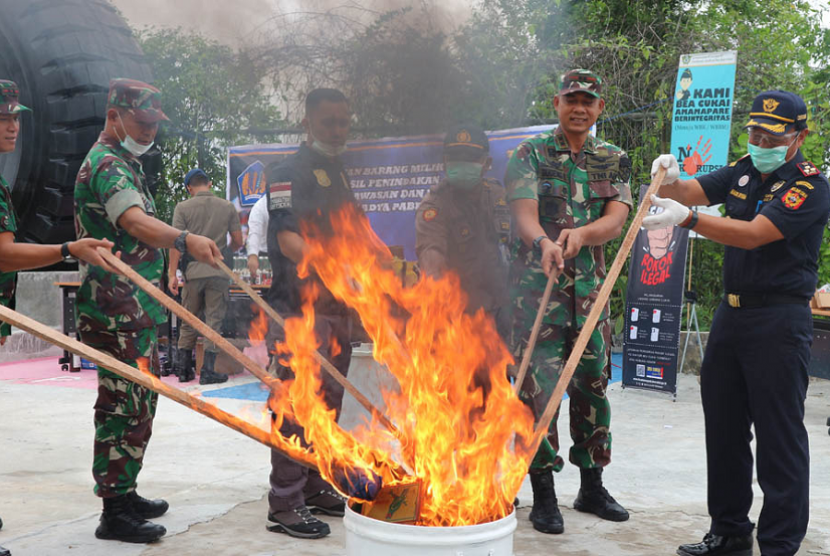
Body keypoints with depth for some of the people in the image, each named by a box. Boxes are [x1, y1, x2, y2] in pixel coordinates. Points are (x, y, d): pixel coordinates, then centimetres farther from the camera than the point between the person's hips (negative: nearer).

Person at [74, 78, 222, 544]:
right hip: (118, 315, -11)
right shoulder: (106, 164, -14)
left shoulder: (125, 164, 20)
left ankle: (125, 493, 27)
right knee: (123, 408, -8)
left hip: (138, 313, 11)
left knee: (139, 406, 16)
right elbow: (134, 220, -35)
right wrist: (183, 239, -51)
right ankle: (114, 512, -3)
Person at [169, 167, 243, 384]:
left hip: (193, 271, 0)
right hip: (218, 272, 0)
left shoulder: (183, 208, 0)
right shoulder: (227, 207, 5)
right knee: (214, 321, 2)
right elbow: (238, 242, 7)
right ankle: (207, 371, -1)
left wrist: (172, 273, -3)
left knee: (188, 322, 12)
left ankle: (184, 370, 16)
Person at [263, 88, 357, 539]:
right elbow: (287, 240, -20)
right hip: (299, 305, -9)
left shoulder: (339, 175, 19)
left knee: (328, 401, 14)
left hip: (336, 305, 9)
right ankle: (285, 504, -1)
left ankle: (316, 488, 26)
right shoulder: (290, 172, -8)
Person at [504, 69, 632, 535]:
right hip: (536, 285, -4)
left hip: (590, 287, 4)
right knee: (539, 389, -5)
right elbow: (524, 214, -13)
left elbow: (617, 219, -5)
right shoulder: (531, 155, 2)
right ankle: (544, 495, 7)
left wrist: (580, 234, -27)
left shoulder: (615, 161, 11)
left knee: (593, 386, 11)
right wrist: (543, 243, -36)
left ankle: (592, 486, 26)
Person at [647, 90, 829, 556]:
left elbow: (752, 235, -24)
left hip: (779, 322, -8)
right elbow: (691, 192, 4)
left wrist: (688, 218, -33)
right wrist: (670, 180, -19)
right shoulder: (744, 171, 10)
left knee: (780, 437, -4)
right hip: (732, 311, 8)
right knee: (724, 427, 14)